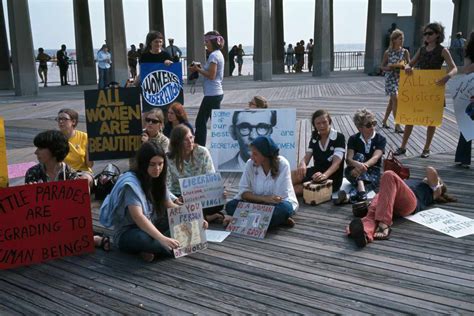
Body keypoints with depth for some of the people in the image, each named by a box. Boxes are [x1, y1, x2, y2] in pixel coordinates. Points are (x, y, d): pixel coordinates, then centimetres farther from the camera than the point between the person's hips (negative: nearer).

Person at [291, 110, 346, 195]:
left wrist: (324, 175, -43)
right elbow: (307, 157, -1)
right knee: (292, 176, -25)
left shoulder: (339, 137, -9)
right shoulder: (315, 137, 9)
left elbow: (336, 163, -21)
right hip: (317, 171, 6)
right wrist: (302, 164, -28)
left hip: (332, 178, -6)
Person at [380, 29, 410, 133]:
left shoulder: (405, 52, 1)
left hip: (401, 78, 4)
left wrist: (403, 66, -19)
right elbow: (382, 67, 1)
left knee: (392, 101, 13)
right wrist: (390, 67, -19)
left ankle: (384, 121, 29)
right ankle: (397, 125, -12)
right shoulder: (388, 53, -5)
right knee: (395, 99, -15)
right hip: (391, 78, -4)